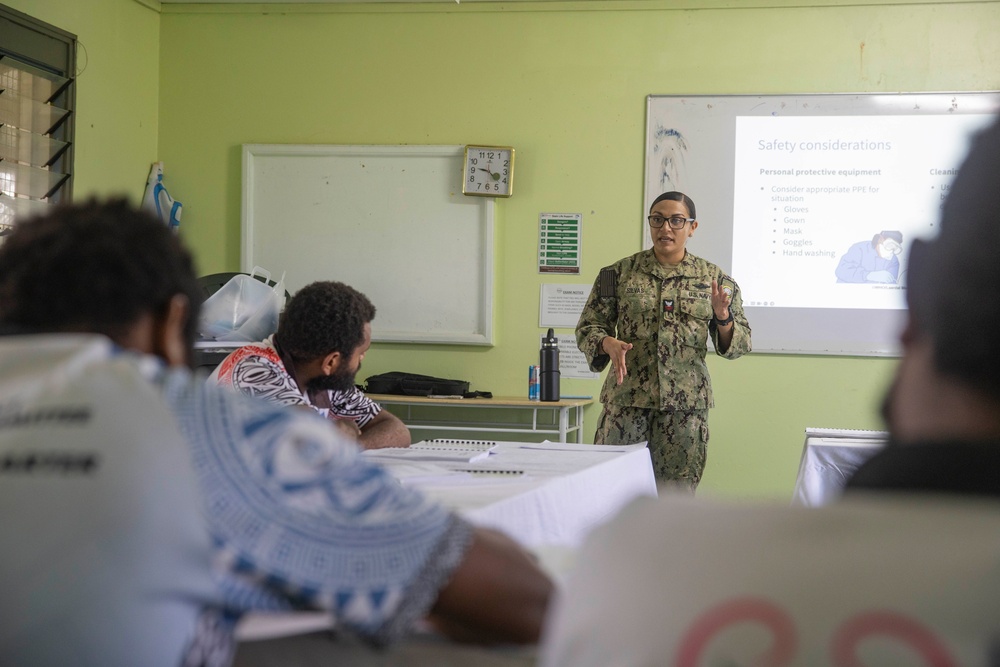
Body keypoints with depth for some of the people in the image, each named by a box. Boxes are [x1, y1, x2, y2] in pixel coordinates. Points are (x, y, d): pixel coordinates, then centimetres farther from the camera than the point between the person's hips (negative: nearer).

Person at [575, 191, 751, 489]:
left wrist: (723, 317, -11)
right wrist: (608, 344, -15)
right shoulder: (620, 273, 6)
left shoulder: (714, 278, 8)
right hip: (626, 398, 0)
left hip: (686, 402, 1)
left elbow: (739, 345, 9)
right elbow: (588, 327, 7)